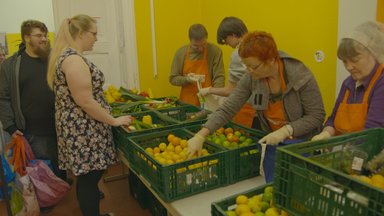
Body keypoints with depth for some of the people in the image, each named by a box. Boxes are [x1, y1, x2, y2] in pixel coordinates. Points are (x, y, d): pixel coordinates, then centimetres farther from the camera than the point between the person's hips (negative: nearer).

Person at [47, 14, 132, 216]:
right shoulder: (74, 59, -20)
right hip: (84, 130, -10)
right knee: (89, 178, 3)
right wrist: (114, 121, -13)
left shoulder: (65, 55, 12)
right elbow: (85, 102, -23)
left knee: (86, 176, 20)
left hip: (78, 127, 10)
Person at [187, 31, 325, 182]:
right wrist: (200, 135, -20)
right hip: (272, 143, 4)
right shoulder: (251, 78, -13)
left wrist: (286, 130, -30)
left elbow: (317, 115, -16)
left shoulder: (301, 76, -23)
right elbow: (227, 109, -12)